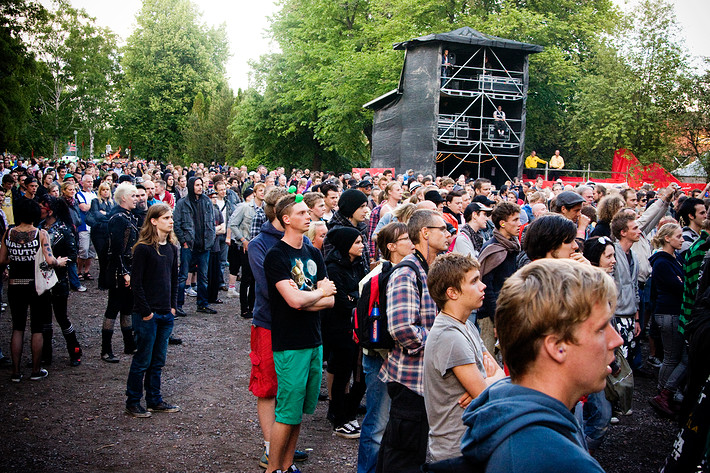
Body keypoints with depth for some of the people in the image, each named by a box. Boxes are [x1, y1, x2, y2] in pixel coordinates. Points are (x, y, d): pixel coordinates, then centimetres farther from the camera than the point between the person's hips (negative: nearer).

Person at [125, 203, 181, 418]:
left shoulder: (172, 247, 8)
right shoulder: (143, 248, -13)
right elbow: (136, 282, -13)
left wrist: (173, 306, 9)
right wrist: (146, 312, -13)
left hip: (166, 314, 6)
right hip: (147, 315, -6)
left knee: (158, 360, 15)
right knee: (143, 360, 4)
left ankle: (154, 400, 26)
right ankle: (132, 402, 18)